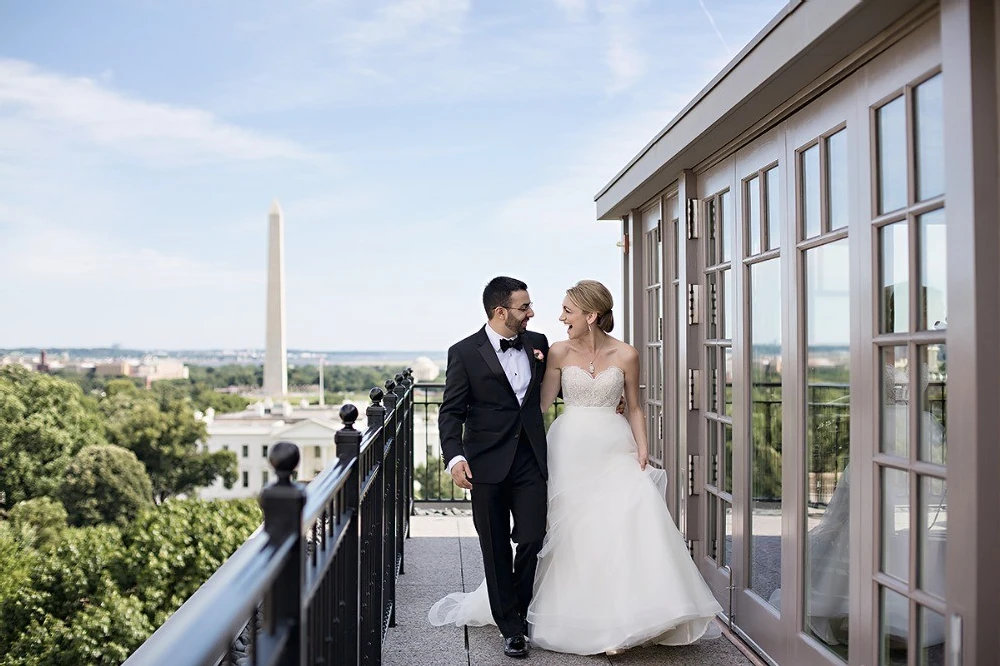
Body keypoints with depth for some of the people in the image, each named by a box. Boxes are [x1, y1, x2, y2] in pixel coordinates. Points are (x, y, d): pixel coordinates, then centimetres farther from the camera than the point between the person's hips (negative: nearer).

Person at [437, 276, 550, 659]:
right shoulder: (465, 352, -5)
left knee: (532, 540, -2)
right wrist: (455, 457, -19)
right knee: (496, 550, 6)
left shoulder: (538, 343, 6)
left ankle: (517, 610, 25)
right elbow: (451, 412, -5)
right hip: (488, 464, -2)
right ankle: (510, 628, 21)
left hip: (530, 459, 3)